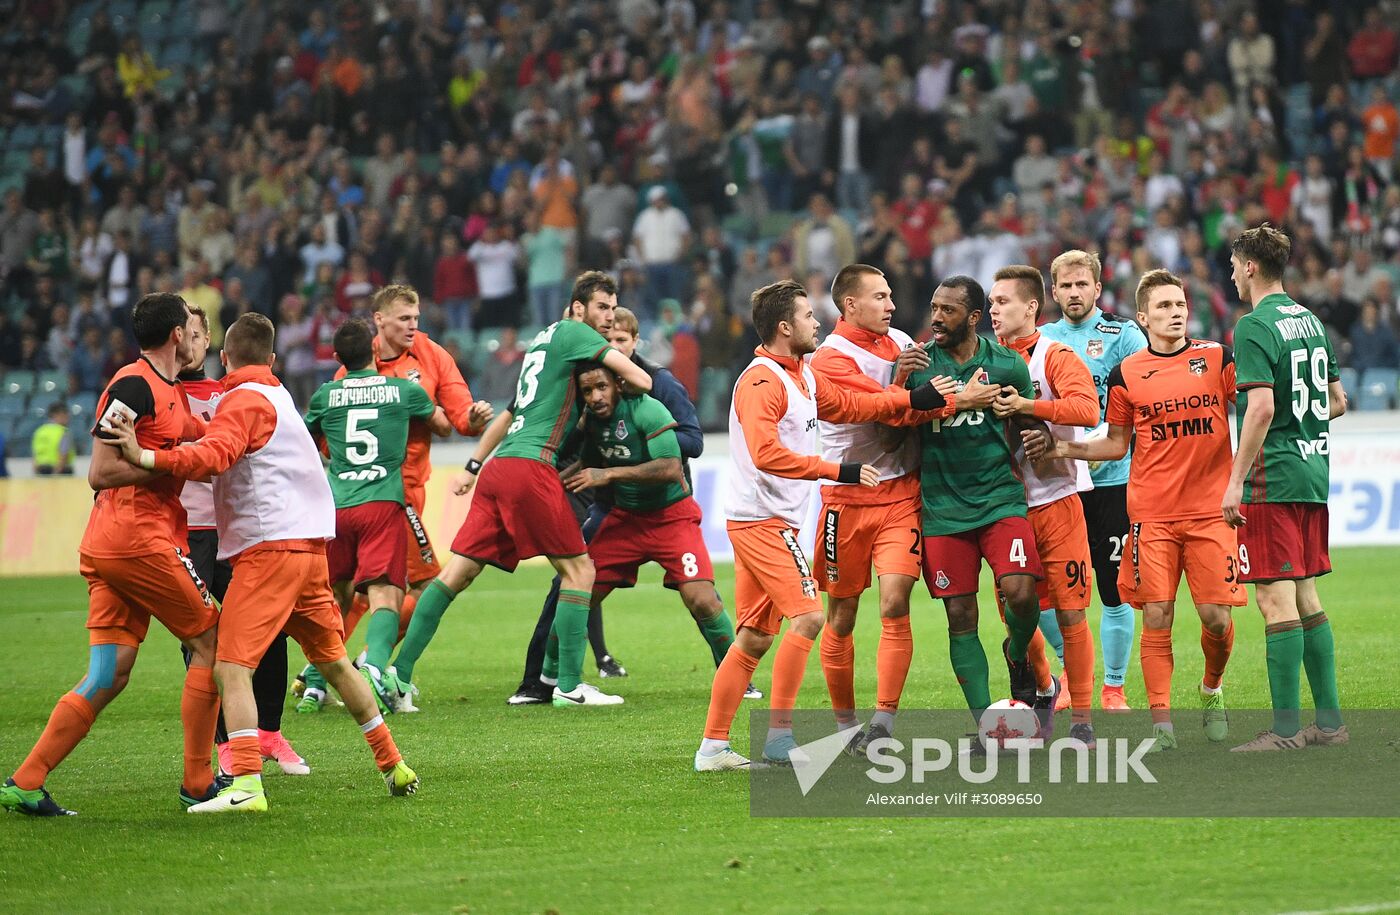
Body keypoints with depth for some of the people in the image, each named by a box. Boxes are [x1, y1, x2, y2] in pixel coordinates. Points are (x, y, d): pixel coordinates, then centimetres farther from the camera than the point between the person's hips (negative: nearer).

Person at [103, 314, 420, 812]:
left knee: (232, 666, -13)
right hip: (309, 546, 9)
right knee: (333, 661, 20)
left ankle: (246, 785, -25)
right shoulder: (278, 394, 20)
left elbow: (212, 457, -24)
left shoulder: (244, 399, -7)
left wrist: (146, 458, -33)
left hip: (268, 547, -9)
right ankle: (394, 766, 27)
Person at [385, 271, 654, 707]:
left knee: (456, 573, 5)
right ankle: (569, 684, -5)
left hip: (498, 469, 9)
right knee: (579, 570, -2)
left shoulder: (544, 340, 26)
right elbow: (642, 381, -6)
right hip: (530, 464, -9)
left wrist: (473, 466, 38)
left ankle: (400, 671, 1)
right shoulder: (573, 333, 0)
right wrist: (623, 381, 16)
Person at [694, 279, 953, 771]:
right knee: (807, 616, -15)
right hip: (762, 521, -10)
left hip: (769, 522, 10)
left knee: (753, 638, 9)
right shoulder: (761, 381, -16)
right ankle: (779, 736, -12)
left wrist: (915, 398, 18)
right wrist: (837, 470, -27)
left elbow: (849, 405, 26)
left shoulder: (803, 377, 14)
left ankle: (713, 747, 11)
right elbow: (766, 454, -27)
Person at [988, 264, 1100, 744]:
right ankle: (1044, 689, 27)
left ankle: (1081, 718, 4)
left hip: (1056, 501, -5)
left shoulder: (1055, 356, -5)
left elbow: (1087, 409, -20)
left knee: (1070, 612, -3)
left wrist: (1026, 406, -28)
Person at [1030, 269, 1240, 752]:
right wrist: (1061, 448, 3)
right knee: (1156, 618, -6)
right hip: (1151, 513, 0)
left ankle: (1211, 690, 27)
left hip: (1209, 509, 0)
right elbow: (1116, 443, 15)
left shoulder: (1218, 359, 3)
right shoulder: (1126, 374, 5)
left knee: (1216, 615, -2)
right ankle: (1161, 723, -3)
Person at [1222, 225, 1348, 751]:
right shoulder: (1310, 322, 14)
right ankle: (1329, 721, 14)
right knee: (1306, 598, 13)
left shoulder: (1255, 327, -12)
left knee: (1276, 600, -7)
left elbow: (1262, 408, -21)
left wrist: (1235, 481, -19)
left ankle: (1286, 729, -8)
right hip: (1312, 472, 9)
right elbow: (1336, 401, 20)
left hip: (1271, 480, -9)